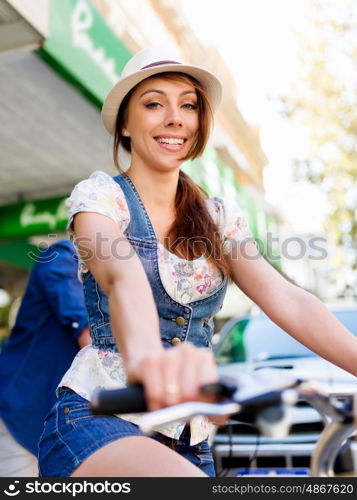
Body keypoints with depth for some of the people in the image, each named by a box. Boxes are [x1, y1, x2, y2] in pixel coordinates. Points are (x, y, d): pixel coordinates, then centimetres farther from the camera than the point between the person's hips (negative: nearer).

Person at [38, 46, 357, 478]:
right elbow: (122, 275, -27)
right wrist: (145, 355, -48)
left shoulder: (219, 218, 8)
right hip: (96, 421, -5)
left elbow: (289, 302, -5)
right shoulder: (99, 195, -4)